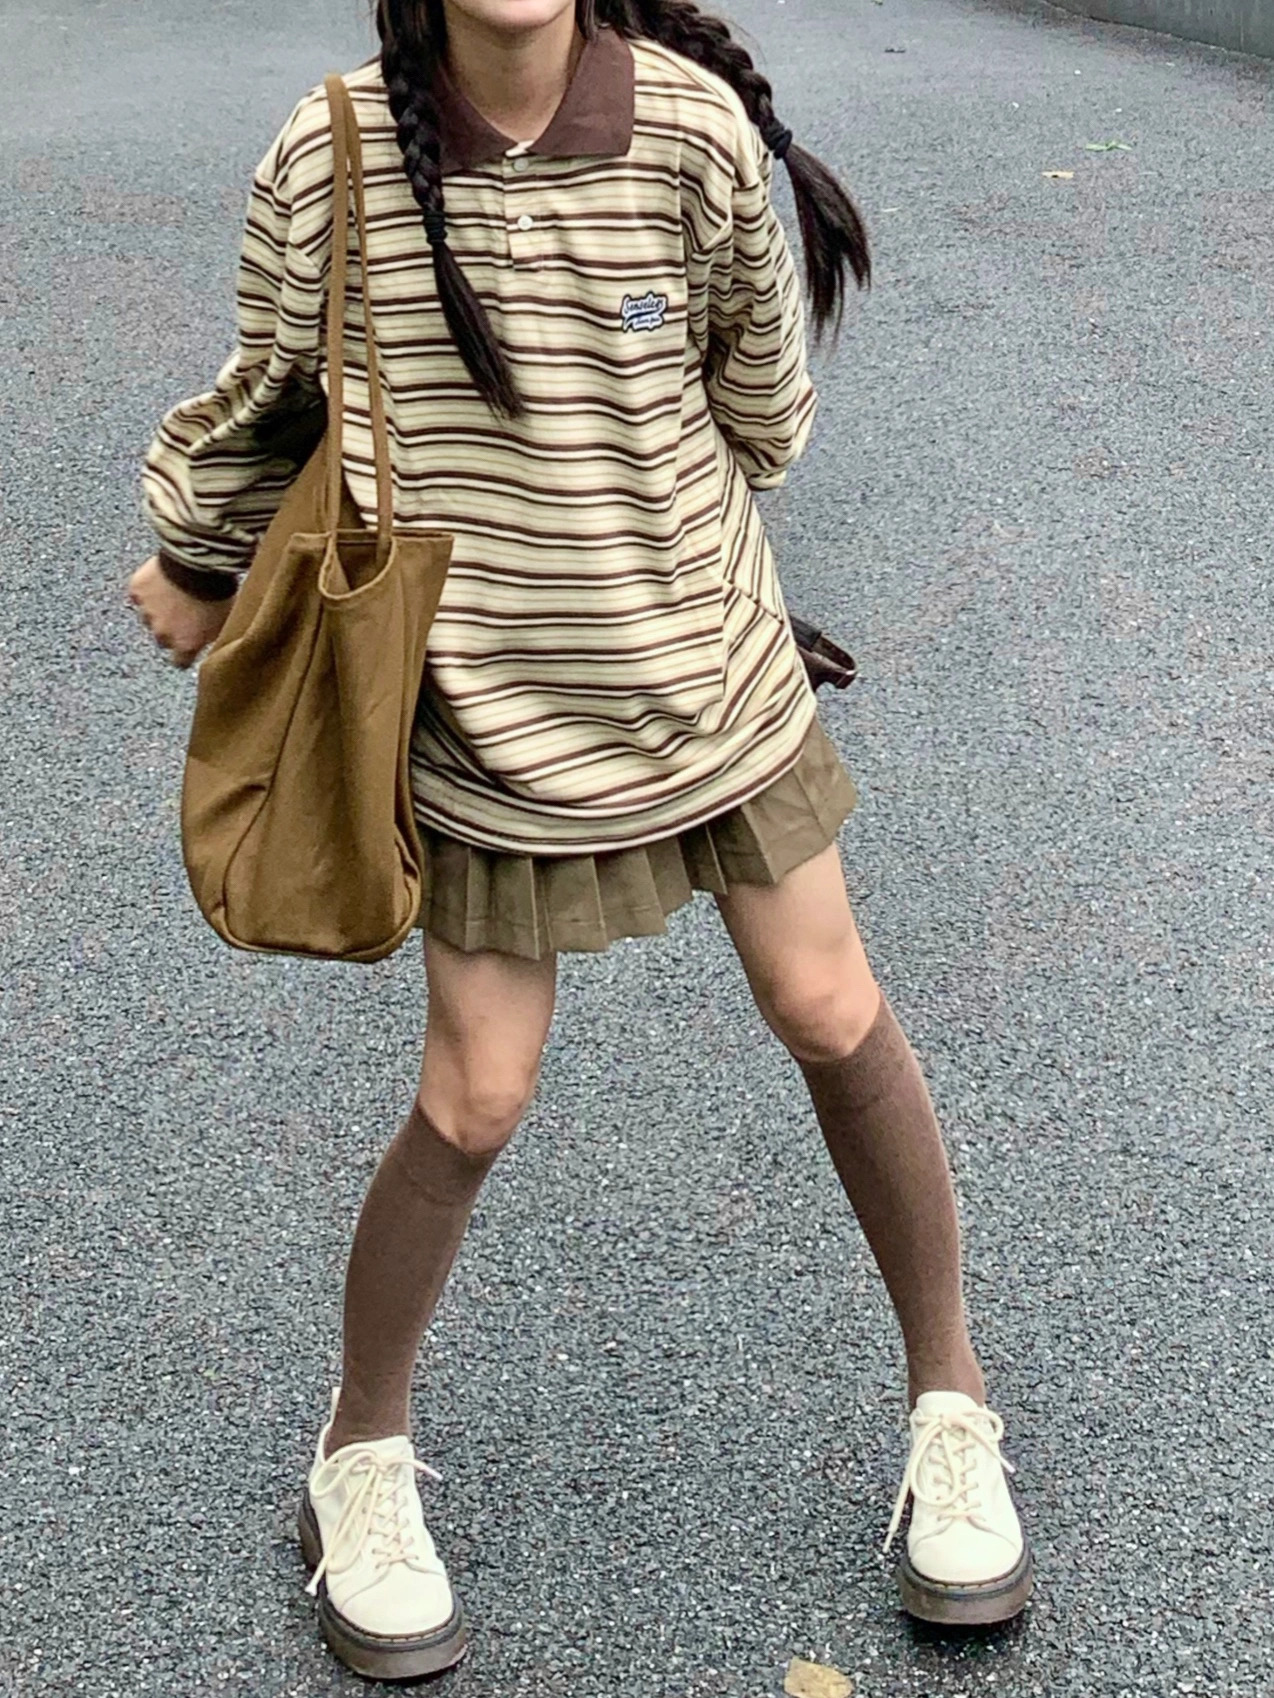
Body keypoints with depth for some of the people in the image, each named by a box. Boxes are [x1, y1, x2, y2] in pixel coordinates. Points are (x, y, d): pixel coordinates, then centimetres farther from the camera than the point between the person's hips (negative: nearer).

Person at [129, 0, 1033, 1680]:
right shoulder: (332, 160, -15)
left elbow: (761, 391, 3)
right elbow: (272, 397, 3)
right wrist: (197, 561, 15)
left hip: (705, 665, 2)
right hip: (490, 705, -1)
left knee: (832, 1016, 8)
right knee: (475, 1101, 2)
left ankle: (951, 1398, 30)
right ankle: (361, 1459, 27)